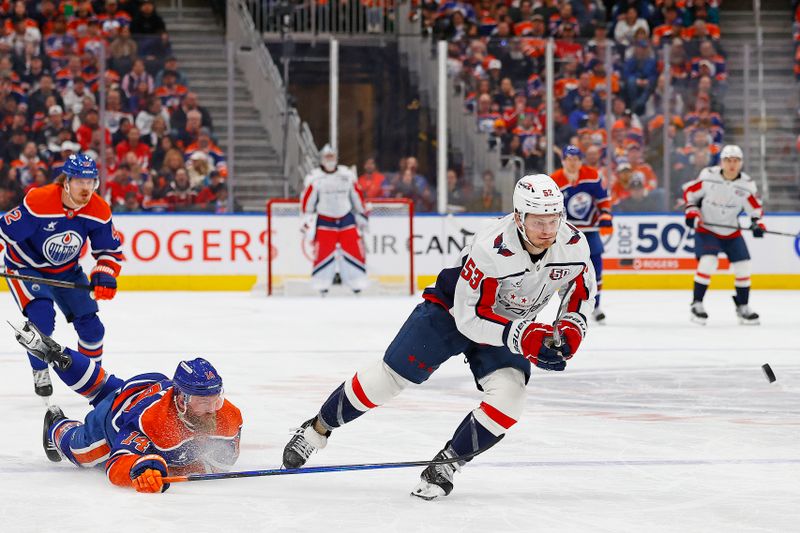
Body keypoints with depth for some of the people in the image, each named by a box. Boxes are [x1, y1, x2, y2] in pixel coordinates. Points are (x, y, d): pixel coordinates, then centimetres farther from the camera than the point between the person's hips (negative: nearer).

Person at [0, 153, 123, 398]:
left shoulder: (99, 211, -17)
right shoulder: (38, 202, -33)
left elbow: (111, 250, -5)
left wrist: (104, 277, -21)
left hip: (66, 270, 5)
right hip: (26, 266, -5)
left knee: (89, 322, 2)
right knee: (42, 314, -27)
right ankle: (40, 374, -3)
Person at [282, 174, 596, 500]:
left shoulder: (573, 245, -21)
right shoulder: (490, 249, -36)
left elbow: (582, 289, 2)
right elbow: (471, 317, -30)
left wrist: (571, 327, -15)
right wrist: (521, 337, -38)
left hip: (512, 324, 4)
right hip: (452, 310, -4)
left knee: (509, 394, -21)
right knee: (390, 376, -3)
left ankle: (445, 465, -5)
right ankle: (317, 429, 19)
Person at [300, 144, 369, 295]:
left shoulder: (347, 175, 2)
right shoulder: (315, 178, -7)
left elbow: (357, 196, 11)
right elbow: (307, 199, -3)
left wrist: (362, 216, 13)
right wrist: (308, 219, -7)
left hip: (346, 218, 3)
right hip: (324, 220, -3)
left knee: (354, 249, -3)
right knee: (324, 252, -11)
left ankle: (357, 283, 6)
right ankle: (322, 286, -3)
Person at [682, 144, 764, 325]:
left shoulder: (746, 185, -8)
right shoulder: (708, 177, -15)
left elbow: (755, 207, 1)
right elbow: (689, 191, -2)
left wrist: (757, 222, -17)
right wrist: (692, 211, -13)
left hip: (731, 231, 4)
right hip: (706, 228, -4)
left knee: (743, 267, 0)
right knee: (707, 262, -23)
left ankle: (743, 307, 19)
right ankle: (697, 304, -11)